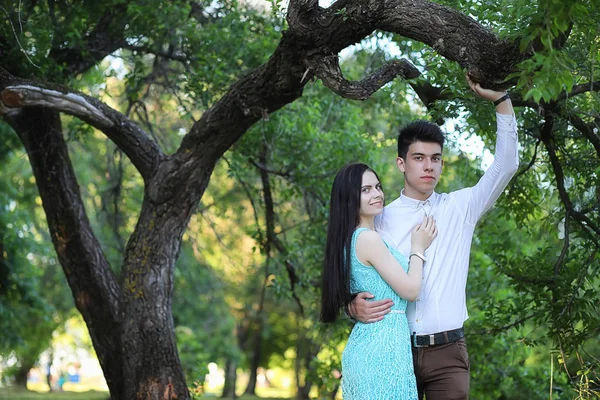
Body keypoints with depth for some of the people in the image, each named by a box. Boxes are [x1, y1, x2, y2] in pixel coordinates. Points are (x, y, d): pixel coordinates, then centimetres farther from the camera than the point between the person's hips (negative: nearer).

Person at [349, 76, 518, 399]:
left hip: (447, 350, 0)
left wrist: (501, 99, -8)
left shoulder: (459, 208, 7)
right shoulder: (382, 220, 4)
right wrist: (354, 306, -18)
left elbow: (505, 166, -1)